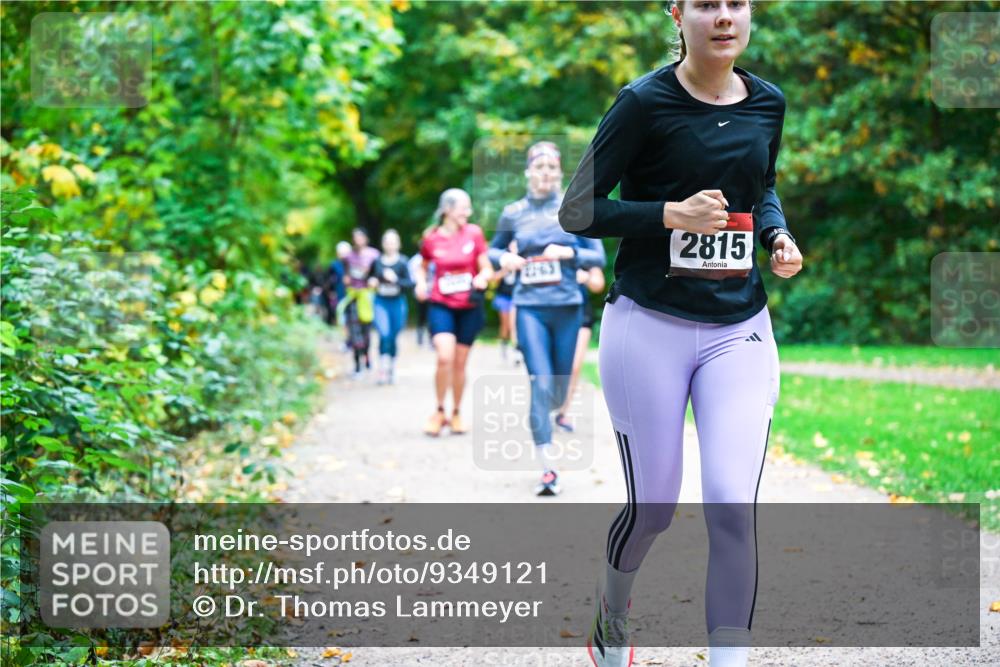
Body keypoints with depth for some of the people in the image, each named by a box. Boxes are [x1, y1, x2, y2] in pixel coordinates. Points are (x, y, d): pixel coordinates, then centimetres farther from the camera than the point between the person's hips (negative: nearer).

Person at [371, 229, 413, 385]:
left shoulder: (402, 262, -5)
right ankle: (382, 369, -12)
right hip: (381, 302, 1)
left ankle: (392, 369, 25)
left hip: (397, 303, 0)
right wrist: (371, 282, -2)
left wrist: (396, 279, -22)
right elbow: (371, 277, 20)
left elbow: (409, 283, -8)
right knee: (384, 334, -17)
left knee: (393, 337, 8)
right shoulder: (377, 261, 3)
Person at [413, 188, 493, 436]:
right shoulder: (431, 239, -2)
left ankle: (456, 414, 25)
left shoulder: (474, 234, -2)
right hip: (441, 306, -1)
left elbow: (487, 269, 3)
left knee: (460, 362, 7)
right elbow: (422, 266, 16)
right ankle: (439, 411, -1)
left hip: (469, 307, 1)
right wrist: (421, 283, -3)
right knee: (445, 356, -19)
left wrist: (482, 278, -19)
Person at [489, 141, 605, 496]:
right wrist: (503, 258, -4)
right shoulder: (513, 213, 4)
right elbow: (493, 249, 19)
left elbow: (598, 257, 4)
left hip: (567, 307, 1)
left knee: (559, 389, 9)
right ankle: (548, 469, -14)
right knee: (541, 383, -15)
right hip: (530, 308, -1)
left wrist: (570, 253, -15)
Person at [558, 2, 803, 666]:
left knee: (733, 506, -10)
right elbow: (577, 211, -8)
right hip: (650, 328, -3)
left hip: (740, 331, 3)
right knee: (652, 508, 8)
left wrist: (779, 236, 4)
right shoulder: (645, 102, -9)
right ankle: (613, 610, 41)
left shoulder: (768, 102, 7)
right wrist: (672, 214, -20)